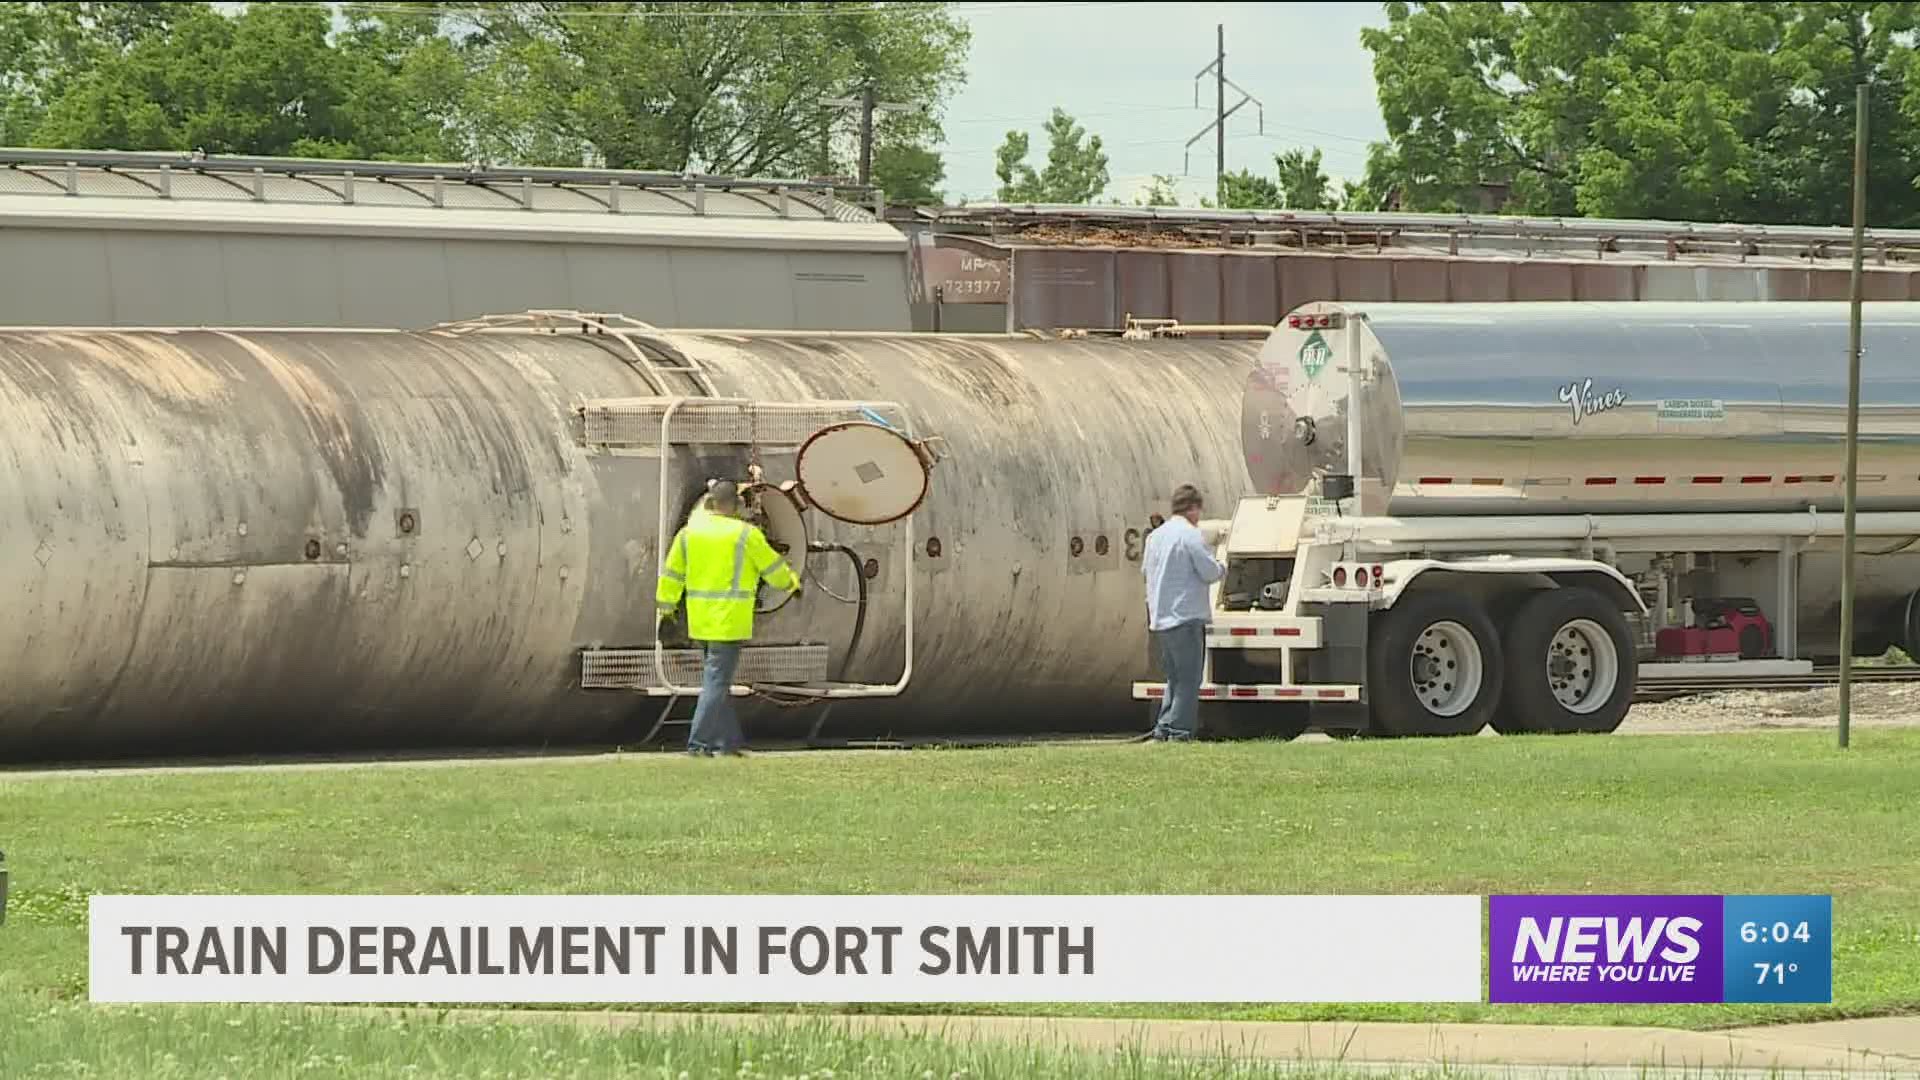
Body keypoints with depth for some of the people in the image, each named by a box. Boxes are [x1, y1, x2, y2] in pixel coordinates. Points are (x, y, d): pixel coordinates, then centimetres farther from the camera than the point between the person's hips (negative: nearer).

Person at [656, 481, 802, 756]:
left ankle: (727, 741, 20)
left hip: (700, 619, 6)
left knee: (717, 680, 16)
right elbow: (773, 568, 2)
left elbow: (671, 575, 10)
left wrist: (664, 609, 21)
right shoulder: (745, 535, -10)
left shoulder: (689, 532, 5)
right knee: (717, 681, -4)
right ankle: (698, 743, -7)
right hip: (728, 620, -6)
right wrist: (792, 583, 21)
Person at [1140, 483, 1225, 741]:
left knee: (1174, 678, 16)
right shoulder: (1190, 535, -12)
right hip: (1186, 616, -8)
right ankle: (1180, 730, -6)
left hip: (1160, 619, 8)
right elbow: (1210, 571, -13)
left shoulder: (1155, 536, 12)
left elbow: (1146, 569, 21)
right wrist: (1222, 569, 10)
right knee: (1189, 679, -3)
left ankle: (1162, 729, 11)